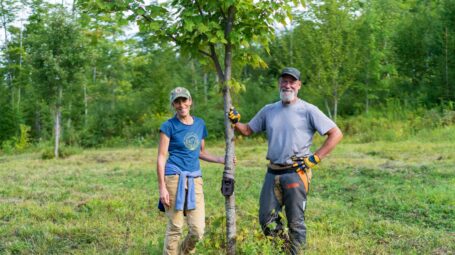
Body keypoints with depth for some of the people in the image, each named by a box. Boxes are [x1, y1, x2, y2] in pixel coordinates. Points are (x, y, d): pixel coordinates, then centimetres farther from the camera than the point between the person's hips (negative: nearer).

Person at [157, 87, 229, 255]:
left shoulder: (200, 123, 13)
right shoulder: (169, 126, -2)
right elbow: (161, 157, -4)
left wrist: (220, 160, 8)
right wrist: (162, 188, -10)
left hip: (195, 180, 4)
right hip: (174, 178, -4)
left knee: (198, 230, 1)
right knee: (175, 228, -1)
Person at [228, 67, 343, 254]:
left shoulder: (308, 110, -5)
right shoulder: (268, 110, 11)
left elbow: (336, 134, -7)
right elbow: (248, 130, 19)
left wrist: (315, 158, -11)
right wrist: (235, 122, -1)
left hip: (296, 173, -5)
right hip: (273, 173, 5)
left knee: (296, 223, 3)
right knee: (266, 221, 7)